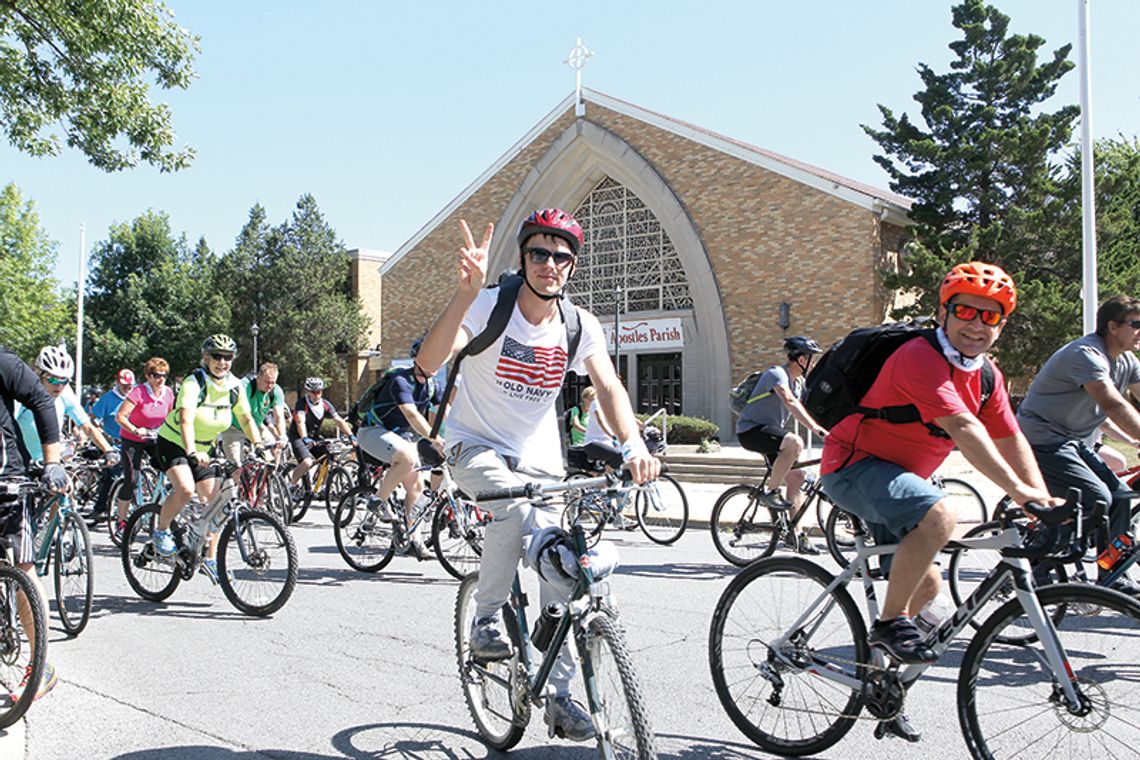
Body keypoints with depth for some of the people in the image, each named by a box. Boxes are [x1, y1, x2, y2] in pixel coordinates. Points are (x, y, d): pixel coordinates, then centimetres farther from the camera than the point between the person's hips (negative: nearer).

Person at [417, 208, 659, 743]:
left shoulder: (579, 324, -5)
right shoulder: (490, 306, -18)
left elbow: (608, 387, -13)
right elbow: (428, 363, -32)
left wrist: (634, 444, -33)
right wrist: (466, 293, -47)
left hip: (541, 458, 4)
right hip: (477, 447, -4)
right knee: (516, 508, -36)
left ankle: (559, 695, 16)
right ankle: (486, 618, -11)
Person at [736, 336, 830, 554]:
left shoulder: (798, 382, 12)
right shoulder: (777, 374, -18)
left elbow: (808, 409, 12)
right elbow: (790, 402, -35)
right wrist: (817, 429, -46)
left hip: (769, 432, 9)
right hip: (751, 430, -9)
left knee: (796, 477, 1)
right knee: (795, 442, -33)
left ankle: (795, 534, 9)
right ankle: (771, 492, -18)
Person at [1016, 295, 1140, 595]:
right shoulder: (1086, 354, -21)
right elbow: (1114, 406, -33)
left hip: (1074, 443, 9)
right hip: (1043, 441, -9)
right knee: (1096, 498, -20)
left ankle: (1112, 577, 10)